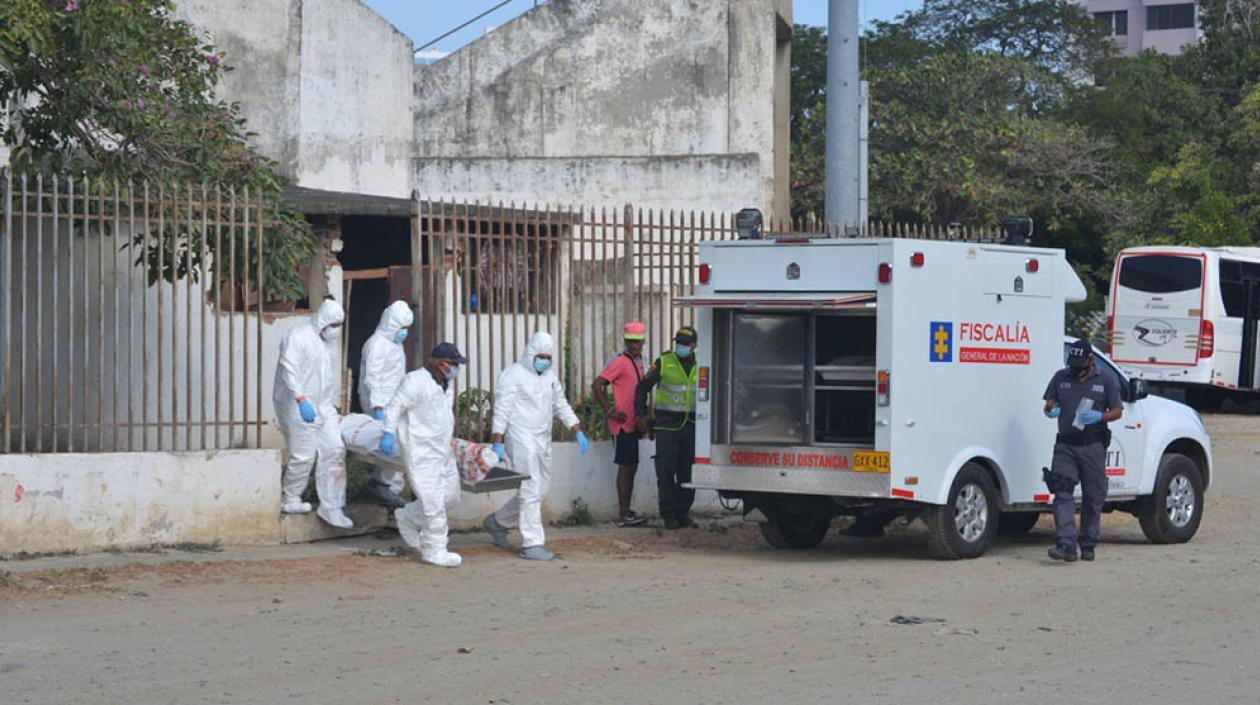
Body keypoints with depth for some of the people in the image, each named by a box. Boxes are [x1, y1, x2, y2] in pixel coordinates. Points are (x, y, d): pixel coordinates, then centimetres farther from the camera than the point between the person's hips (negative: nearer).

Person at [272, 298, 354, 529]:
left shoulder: (328, 341, 16)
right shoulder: (297, 337, -11)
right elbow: (289, 371, -21)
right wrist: (301, 400, -29)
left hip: (323, 406, 8)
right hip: (298, 406, -8)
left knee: (335, 450, 0)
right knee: (303, 455, -6)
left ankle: (331, 507, 4)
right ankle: (290, 501, 14)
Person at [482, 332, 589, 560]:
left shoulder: (549, 376, 16)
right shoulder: (513, 374, -7)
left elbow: (562, 406, 21)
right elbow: (501, 411, -11)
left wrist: (579, 432, 9)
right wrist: (497, 443, -17)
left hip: (543, 440, 8)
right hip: (521, 439, -8)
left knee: (539, 490, 13)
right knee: (531, 491, -12)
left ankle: (497, 522, 30)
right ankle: (532, 544, -9)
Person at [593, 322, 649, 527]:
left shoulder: (638, 361, 14)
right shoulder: (620, 362, -13)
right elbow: (598, 385, -19)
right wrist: (610, 411, -19)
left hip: (633, 424, 9)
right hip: (622, 424, -9)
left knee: (632, 467, 13)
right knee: (626, 467, -8)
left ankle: (627, 511, 19)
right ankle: (624, 515, -7)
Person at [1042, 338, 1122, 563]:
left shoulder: (1105, 382, 7)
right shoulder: (1060, 378, 13)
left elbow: (1117, 411, 6)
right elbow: (1049, 403, 19)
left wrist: (1100, 416, -14)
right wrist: (1051, 409, -5)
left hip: (1092, 446, -1)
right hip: (1065, 446, 1)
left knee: (1093, 498, 5)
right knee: (1062, 493, -14)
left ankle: (1088, 546, 17)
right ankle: (1066, 545, -22)